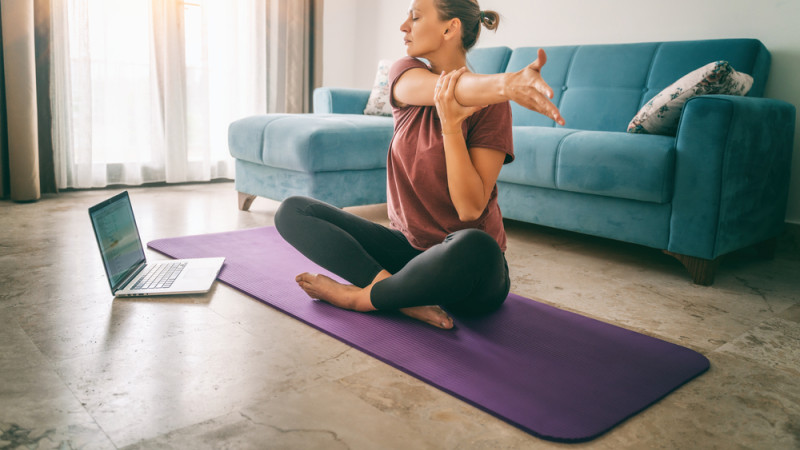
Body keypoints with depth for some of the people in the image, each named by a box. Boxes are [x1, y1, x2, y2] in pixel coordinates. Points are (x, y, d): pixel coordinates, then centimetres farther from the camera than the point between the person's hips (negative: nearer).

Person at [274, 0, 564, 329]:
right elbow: (454, 89, -25)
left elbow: (470, 209, -19)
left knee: (474, 247, -41)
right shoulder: (405, 73, 1)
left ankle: (360, 297, -15)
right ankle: (407, 298, -22)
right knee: (293, 211, -6)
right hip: (408, 246, 5)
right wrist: (509, 83, -46)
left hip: (468, 273, -4)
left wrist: (450, 125, -29)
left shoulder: (490, 105, -11)